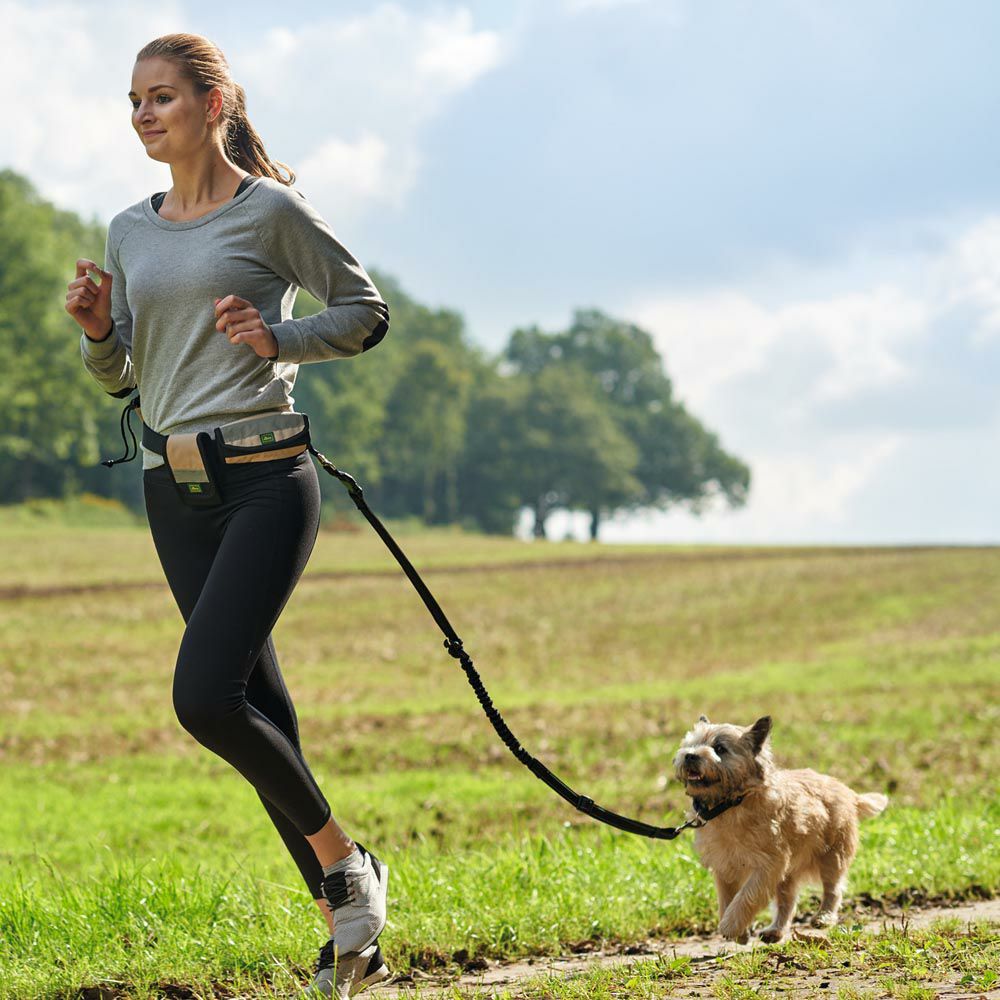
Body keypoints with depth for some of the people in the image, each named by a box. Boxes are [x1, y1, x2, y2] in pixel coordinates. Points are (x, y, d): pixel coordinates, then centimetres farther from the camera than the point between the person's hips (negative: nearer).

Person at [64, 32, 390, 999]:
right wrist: (97, 329, -1)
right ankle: (345, 920, 17)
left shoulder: (271, 211, -3)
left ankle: (344, 857, 2)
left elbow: (366, 311, 4)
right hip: (173, 487, 6)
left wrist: (279, 337, -12)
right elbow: (118, 377, 20)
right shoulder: (130, 232, 13)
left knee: (204, 696, -19)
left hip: (265, 476, -6)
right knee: (257, 711, 8)